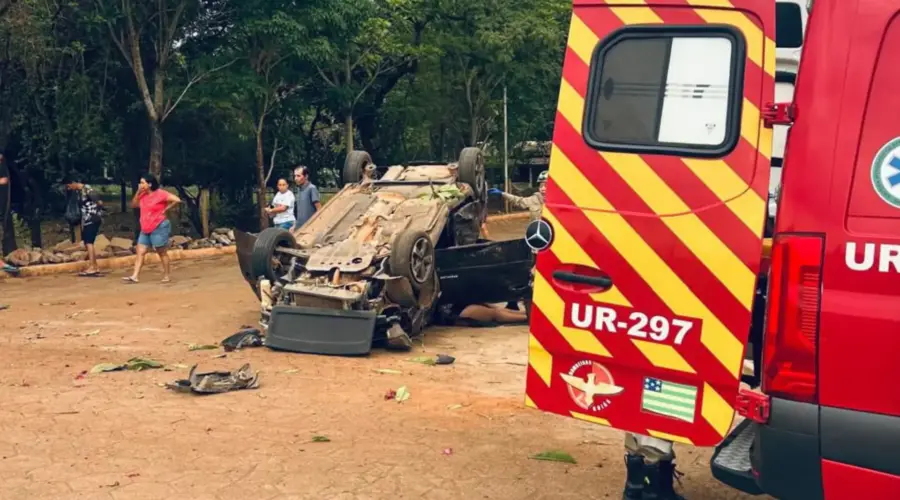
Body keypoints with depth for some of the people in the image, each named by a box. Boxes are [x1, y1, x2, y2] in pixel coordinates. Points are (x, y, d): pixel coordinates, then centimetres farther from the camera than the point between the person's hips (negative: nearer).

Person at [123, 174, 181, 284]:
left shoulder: (160, 193, -13)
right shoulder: (143, 195, 10)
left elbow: (177, 200, -20)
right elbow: (133, 205, 12)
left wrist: (165, 209, -13)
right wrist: (138, 192, 1)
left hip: (159, 228, -8)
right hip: (145, 229, 8)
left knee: (162, 252, 2)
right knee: (140, 252, 0)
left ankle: (167, 275, 13)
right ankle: (135, 276, -3)